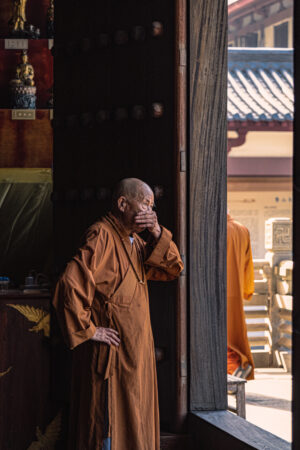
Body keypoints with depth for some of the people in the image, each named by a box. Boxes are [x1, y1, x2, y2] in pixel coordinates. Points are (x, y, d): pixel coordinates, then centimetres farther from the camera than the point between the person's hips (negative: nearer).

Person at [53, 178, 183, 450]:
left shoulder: (134, 241, 14)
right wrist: (88, 330, -18)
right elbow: (70, 285, -26)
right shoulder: (101, 236, -15)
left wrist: (157, 233, -4)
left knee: (135, 425, 14)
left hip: (136, 353, 9)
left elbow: (172, 270, 10)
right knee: (110, 427, -5)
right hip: (112, 353, -9)